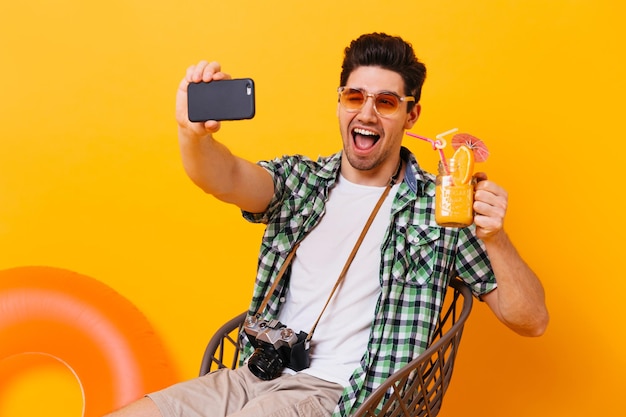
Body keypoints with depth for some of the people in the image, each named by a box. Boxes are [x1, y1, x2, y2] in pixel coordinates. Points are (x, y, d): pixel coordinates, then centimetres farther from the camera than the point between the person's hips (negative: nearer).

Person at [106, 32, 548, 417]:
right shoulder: (301, 180, 9)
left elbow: (531, 321, -2)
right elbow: (227, 178, -12)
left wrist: (495, 238, -22)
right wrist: (193, 132, -35)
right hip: (258, 375, 4)